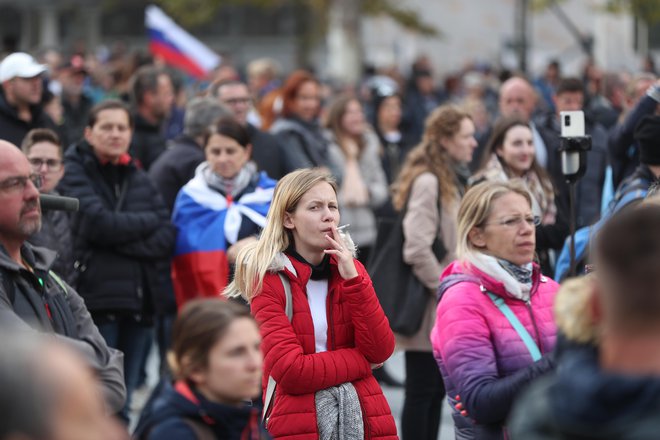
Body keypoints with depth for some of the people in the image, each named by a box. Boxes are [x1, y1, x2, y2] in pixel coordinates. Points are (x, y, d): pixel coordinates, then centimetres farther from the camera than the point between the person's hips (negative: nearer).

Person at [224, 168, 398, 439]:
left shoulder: (350, 269, 10)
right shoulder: (268, 280, -4)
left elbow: (381, 350, -2)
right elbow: (289, 370, -14)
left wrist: (353, 279, -9)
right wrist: (361, 359, -6)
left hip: (362, 417, 4)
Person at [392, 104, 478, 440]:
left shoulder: (454, 180, 15)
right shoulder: (427, 183, -16)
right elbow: (417, 249, -23)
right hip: (430, 310, -9)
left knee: (437, 390, 12)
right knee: (421, 392, -3)